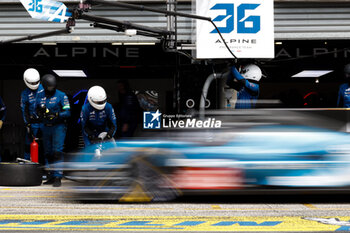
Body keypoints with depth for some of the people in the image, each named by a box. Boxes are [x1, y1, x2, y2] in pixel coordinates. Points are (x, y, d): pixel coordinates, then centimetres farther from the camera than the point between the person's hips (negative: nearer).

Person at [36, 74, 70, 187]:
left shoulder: (61, 95, -7)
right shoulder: (40, 96, 7)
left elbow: (67, 112, -11)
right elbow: (37, 111, 17)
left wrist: (56, 114, -26)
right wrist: (40, 111, -7)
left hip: (58, 126, -5)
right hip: (46, 127, 5)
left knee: (57, 151, -13)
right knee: (48, 153, 10)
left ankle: (58, 177, -14)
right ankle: (52, 176, 21)